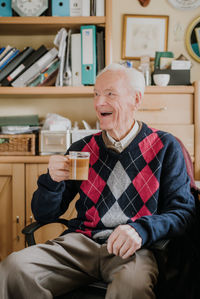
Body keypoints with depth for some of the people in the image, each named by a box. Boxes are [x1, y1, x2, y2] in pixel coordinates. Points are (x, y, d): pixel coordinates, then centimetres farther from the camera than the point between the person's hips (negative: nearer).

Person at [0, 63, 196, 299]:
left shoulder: (165, 147, 8)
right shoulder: (82, 149, 15)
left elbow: (183, 211, 0)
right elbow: (44, 214, 16)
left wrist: (141, 229, -20)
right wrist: (53, 180, -6)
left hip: (132, 249, -3)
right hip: (80, 242, 4)